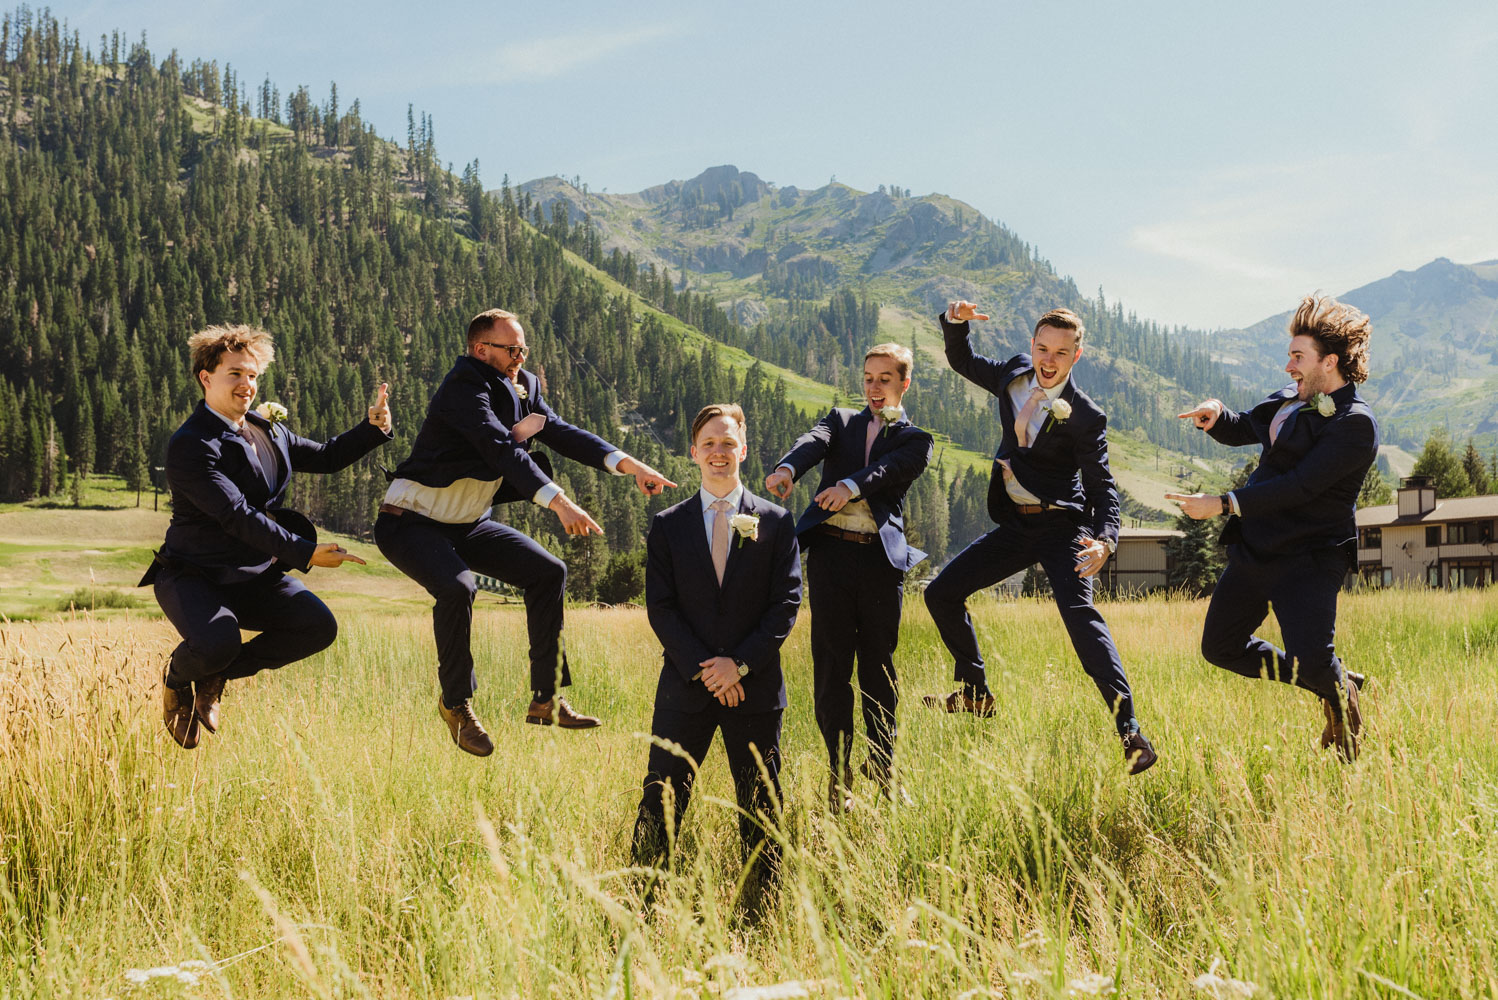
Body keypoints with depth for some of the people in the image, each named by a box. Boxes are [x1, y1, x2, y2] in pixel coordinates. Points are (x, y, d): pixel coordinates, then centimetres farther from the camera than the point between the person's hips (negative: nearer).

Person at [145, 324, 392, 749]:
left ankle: (216, 674, 7)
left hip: (254, 577, 7)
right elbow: (237, 517, -27)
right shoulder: (191, 445, -18)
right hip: (194, 576, -7)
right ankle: (177, 678, 5)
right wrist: (304, 553, -34)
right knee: (218, 642, -35)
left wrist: (373, 428, 3)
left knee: (318, 626, -15)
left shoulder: (267, 430, 8)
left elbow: (324, 457, 21)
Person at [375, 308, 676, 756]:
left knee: (548, 572, 0)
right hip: (411, 521, -9)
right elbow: (500, 449, -35)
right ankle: (456, 702, -12)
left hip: (466, 523, 9)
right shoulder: (464, 386, -22)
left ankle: (545, 699, 5)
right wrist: (557, 501, -46)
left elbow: (562, 433, -3)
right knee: (457, 587, -33)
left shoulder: (522, 386, 4)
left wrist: (628, 464, -17)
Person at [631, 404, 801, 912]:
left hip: (755, 686, 0)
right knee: (660, 805, -3)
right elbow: (660, 608, 1)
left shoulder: (775, 522, 5)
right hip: (685, 688, 0)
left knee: (761, 811, 5)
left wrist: (740, 664, -11)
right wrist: (704, 669, -11)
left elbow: (786, 603, 0)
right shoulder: (668, 525, 7)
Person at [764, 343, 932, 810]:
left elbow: (888, 469, -10)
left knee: (879, 667, 5)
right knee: (831, 665, -2)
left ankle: (883, 771, 17)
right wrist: (787, 468, -28)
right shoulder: (842, 420, 19)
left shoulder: (915, 439, 13)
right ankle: (838, 776, 3)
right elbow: (815, 442, -5)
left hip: (881, 557, -1)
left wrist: (851, 485, -31)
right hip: (832, 549, 1)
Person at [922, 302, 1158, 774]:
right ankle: (976, 695, 23)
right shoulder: (1015, 375, 2)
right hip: (1016, 525, 7)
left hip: (1060, 527, -7)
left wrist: (1105, 540, -32)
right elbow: (963, 362, 20)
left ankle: (1129, 731, -28)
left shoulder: (1084, 417, -14)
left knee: (1079, 611, -26)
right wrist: (955, 324, -2)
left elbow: (1102, 486, -13)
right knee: (941, 593, 7)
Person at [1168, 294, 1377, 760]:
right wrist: (1216, 415, 0)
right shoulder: (1290, 398, 9)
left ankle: (1342, 699, 20)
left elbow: (1299, 487, -23)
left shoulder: (1354, 425, -16)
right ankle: (1333, 683, 26)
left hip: (1308, 559, -8)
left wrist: (1224, 505, -25)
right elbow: (1243, 430, 25)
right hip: (1253, 550, 9)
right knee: (1220, 647, 12)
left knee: (1309, 661, -18)